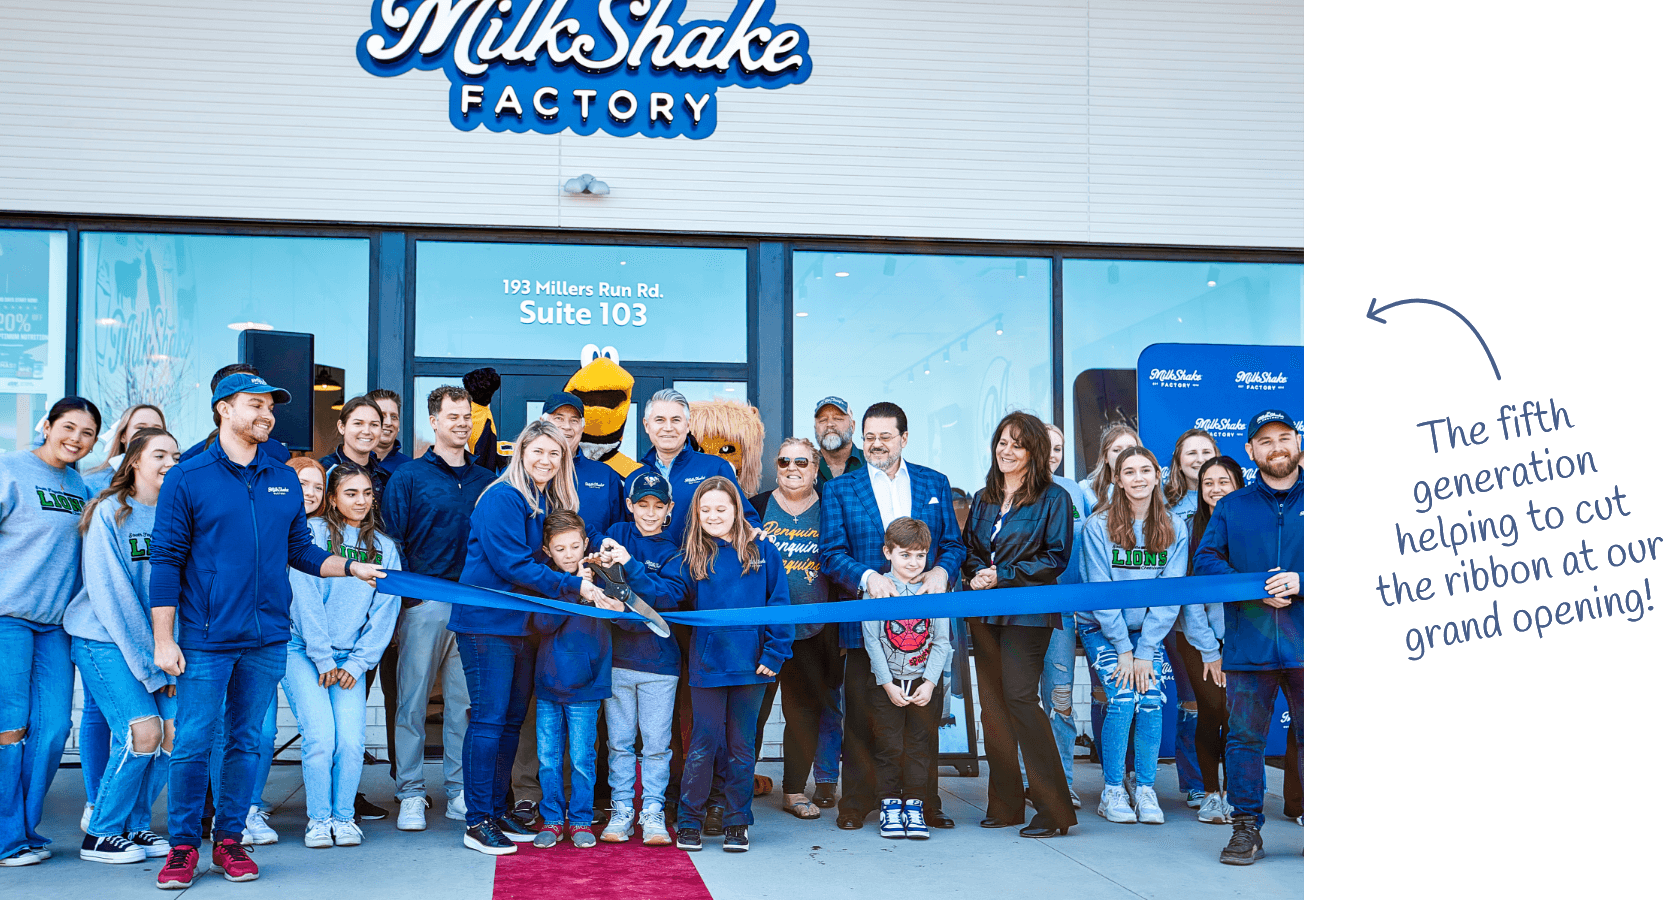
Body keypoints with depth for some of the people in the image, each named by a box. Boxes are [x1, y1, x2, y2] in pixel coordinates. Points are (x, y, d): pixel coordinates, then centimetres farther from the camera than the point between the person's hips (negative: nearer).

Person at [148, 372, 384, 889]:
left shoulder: (285, 482, 12)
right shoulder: (187, 479, -1)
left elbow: (300, 551, 19)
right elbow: (166, 560, -3)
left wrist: (351, 568, 3)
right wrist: (163, 639, -7)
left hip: (268, 639, 4)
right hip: (206, 639, -4)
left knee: (246, 743, 9)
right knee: (192, 744, -2)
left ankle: (229, 841, 19)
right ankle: (182, 847, 10)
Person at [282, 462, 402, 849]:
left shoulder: (384, 548, 10)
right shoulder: (313, 533, -2)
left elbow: (384, 613, 7)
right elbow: (307, 599, -7)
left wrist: (357, 663, -2)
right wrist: (323, 660, -9)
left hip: (350, 659, 3)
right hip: (303, 651, -3)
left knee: (351, 738, -11)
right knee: (320, 735, -14)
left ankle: (344, 815, 6)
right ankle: (319, 818, 2)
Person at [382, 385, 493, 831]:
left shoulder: (486, 480, 13)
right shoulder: (408, 477, 3)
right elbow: (393, 540, -1)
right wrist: (404, 591, -10)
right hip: (424, 604, -3)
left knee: (466, 702, 6)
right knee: (413, 702, -1)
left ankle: (459, 793, 13)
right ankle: (411, 795, 6)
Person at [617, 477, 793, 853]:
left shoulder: (762, 552, 2)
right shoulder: (692, 558, 4)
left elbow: (778, 605, 1)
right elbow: (664, 589, -8)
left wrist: (773, 653, -4)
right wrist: (629, 567, -20)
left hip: (750, 666, 0)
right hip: (708, 664, 0)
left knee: (741, 745, 9)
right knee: (704, 744, 2)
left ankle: (736, 822, 19)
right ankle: (688, 821, 14)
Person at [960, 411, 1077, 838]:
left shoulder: (1053, 498, -1)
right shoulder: (983, 499, 17)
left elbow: (1056, 557, -7)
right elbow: (968, 551, 20)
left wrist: (1002, 575, -12)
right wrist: (975, 573, -3)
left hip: (1027, 610, -6)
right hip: (985, 611, 6)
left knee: (1019, 696, -15)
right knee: (992, 704, 4)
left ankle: (1054, 808, -10)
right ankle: (1004, 804, 11)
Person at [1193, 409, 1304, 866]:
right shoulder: (1231, 507, 13)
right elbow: (1205, 559, 5)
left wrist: (1300, 583, -13)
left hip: (1303, 642, -1)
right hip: (1248, 642, 1)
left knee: (1308, 738, 3)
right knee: (1244, 738, 1)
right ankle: (1246, 828, 8)